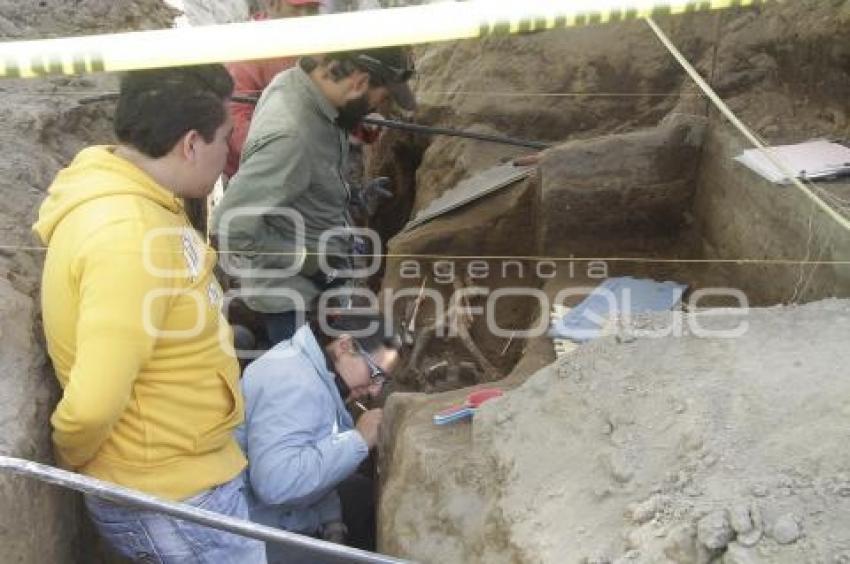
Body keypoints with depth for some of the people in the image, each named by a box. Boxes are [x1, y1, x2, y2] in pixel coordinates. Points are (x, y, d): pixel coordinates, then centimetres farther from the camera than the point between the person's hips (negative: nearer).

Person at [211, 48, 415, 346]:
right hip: (292, 293, -9)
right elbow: (231, 227, -33)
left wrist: (350, 193, 4)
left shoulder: (299, 81, -8)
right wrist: (308, 260, -23)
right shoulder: (289, 135, -36)